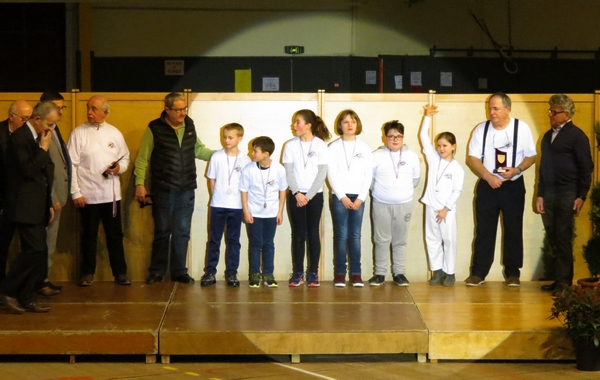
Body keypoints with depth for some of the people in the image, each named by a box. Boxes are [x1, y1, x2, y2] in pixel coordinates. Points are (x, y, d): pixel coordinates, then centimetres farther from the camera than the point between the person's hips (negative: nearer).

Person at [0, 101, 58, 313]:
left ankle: (26, 298, 11)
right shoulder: (19, 137, -13)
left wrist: (48, 204, 18)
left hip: (38, 207, 9)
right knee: (36, 250, -14)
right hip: (24, 206, -9)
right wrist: (44, 149, -16)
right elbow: (28, 170, -23)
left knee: (37, 253, 7)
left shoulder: (39, 139, 14)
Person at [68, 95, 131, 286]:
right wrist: (75, 193, -9)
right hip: (88, 195, -2)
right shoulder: (79, 133, -4)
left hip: (111, 193, 2)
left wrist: (120, 167, -10)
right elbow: (71, 164, -5)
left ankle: (120, 272, 14)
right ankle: (87, 273, 17)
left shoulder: (114, 133, 5)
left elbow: (125, 158, 14)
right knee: (89, 235, 7)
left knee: (115, 234, 7)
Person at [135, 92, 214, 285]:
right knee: (162, 232, 5)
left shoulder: (190, 125, 6)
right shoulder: (155, 128, -8)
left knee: (182, 233, 8)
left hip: (186, 190, 4)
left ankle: (179, 271, 17)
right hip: (163, 190, -4)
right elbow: (142, 158, -5)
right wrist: (140, 183, -11)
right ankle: (156, 272, 16)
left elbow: (199, 150, 18)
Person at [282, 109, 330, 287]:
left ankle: (313, 272, 8)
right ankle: (298, 273, 7)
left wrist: (309, 196, -11)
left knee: (313, 233, 1)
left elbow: (322, 173, -6)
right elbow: (288, 172, -1)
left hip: (315, 195, -1)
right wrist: (297, 194, -12)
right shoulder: (290, 145, 2)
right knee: (298, 234, 2)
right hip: (296, 195, 1)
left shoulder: (321, 145, -3)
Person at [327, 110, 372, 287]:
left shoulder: (365, 148, 6)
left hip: (358, 196, 1)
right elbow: (331, 174, -2)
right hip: (339, 196, -1)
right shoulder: (334, 147, 2)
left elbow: (368, 175, 4)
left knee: (355, 235, 1)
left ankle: (356, 273, 3)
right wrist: (342, 197, -9)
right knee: (341, 235, -2)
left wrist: (360, 198, -5)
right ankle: (340, 273, 2)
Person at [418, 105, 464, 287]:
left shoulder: (457, 168, -5)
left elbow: (457, 191, -6)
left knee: (449, 241, 1)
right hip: (431, 206, 4)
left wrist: (446, 209, -11)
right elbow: (424, 137, 2)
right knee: (432, 239, 7)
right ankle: (437, 271, 14)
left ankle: (450, 272, 9)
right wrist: (428, 116, -4)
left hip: (447, 209, -4)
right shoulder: (434, 159, 5)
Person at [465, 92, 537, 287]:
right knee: (484, 231, 3)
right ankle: (478, 273, 8)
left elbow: (531, 156, -1)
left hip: (513, 186, -1)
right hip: (487, 186, 1)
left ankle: (512, 273, 14)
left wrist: (517, 170, -19)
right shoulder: (481, 129, -2)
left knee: (513, 231, 5)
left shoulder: (522, 128, -5)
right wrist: (488, 176, -18)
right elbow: (472, 158, -3)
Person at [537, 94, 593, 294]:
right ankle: (558, 279, 11)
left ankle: (564, 281, -1)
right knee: (553, 239, 5)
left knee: (563, 239, -5)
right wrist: (540, 195, 14)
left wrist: (581, 196, -11)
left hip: (567, 195, -6)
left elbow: (586, 167, -6)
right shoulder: (548, 136, 16)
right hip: (549, 195, 6)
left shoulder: (576, 135, -4)